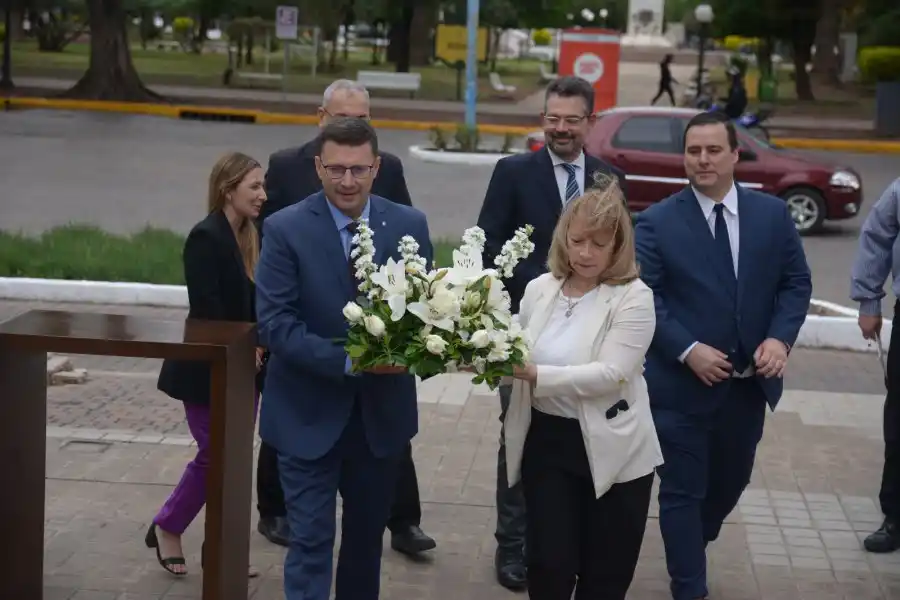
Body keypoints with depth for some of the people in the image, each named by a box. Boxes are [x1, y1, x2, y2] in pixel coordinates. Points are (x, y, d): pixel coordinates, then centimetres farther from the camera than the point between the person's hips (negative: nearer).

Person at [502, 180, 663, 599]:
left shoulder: (634, 297, -11)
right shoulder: (539, 288, 4)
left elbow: (610, 373, -22)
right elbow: (520, 358, 12)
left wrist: (534, 373, -29)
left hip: (612, 450, -3)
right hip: (546, 442, 3)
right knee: (548, 566, 3)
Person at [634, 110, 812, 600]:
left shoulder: (773, 214, 2)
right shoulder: (657, 222, -8)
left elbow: (796, 283, 4)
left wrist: (780, 338, -12)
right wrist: (688, 351, -20)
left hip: (749, 382, 4)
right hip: (682, 383, -4)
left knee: (730, 482, 20)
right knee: (683, 490, 3)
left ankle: (689, 550, 48)